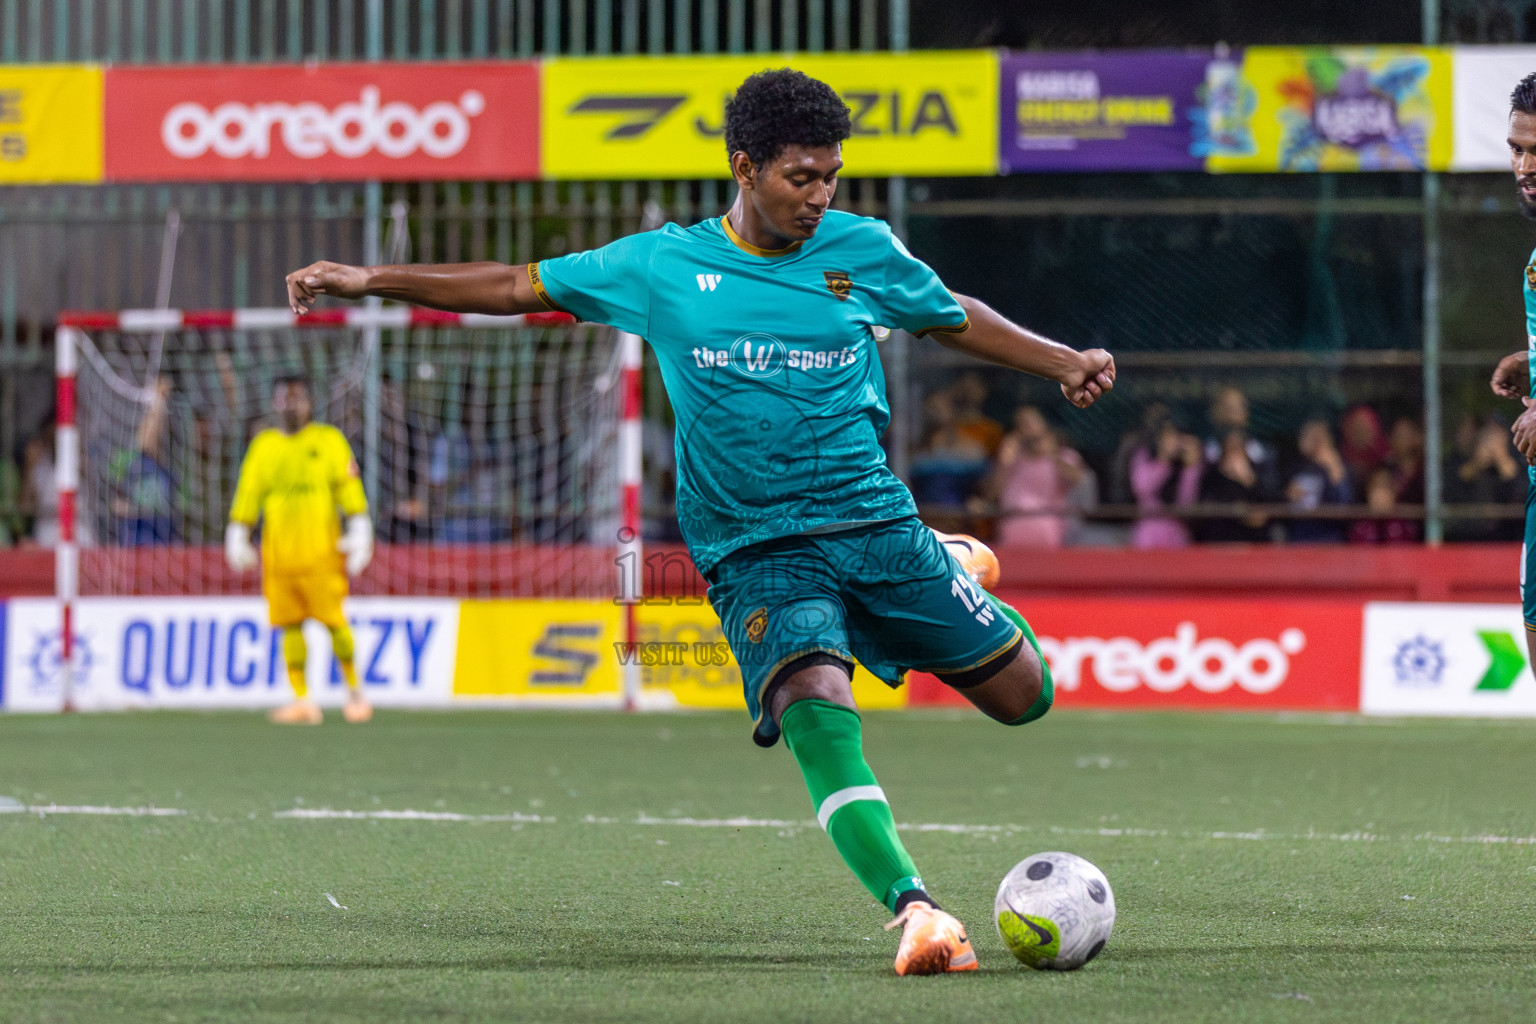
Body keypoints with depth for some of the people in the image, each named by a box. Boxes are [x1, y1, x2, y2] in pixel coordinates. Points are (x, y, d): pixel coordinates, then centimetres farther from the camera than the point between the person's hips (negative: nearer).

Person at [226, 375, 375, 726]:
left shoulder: (329, 440, 6)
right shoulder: (263, 445, 15)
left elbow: (348, 486, 2)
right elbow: (248, 491, 16)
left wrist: (358, 528, -7)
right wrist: (238, 533, 10)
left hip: (321, 548, -3)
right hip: (279, 549, 3)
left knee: (332, 620, -7)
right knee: (290, 624, 0)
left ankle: (354, 688, 10)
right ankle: (302, 700, 3)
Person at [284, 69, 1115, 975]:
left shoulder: (863, 251, 4)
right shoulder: (662, 265, 1)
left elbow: (956, 319, 21)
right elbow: (521, 287, 10)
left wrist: (1061, 362, 10)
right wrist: (371, 281, 6)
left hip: (875, 520, 3)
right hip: (756, 553, -2)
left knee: (1023, 694, 3)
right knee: (818, 703, -30)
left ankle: (947, 566, 36)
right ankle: (914, 911, -40)